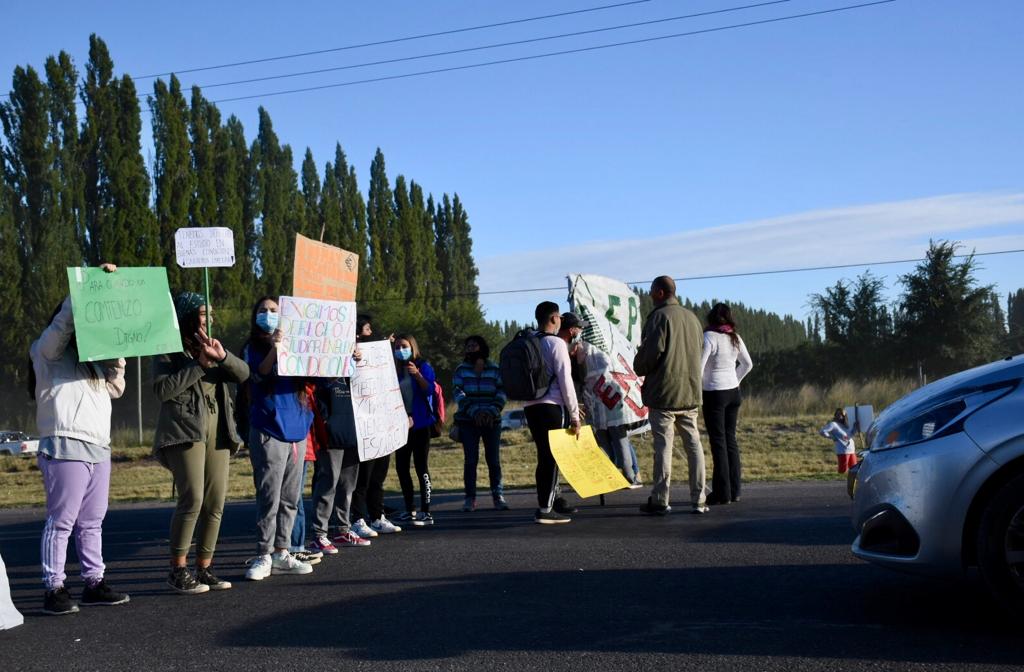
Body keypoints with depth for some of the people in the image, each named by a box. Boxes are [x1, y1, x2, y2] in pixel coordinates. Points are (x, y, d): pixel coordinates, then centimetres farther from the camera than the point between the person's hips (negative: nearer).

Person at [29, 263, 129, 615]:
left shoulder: (91, 356, 26)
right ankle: (54, 589, -4)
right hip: (65, 447, -7)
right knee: (61, 522, -7)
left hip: (98, 448, 8)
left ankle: (94, 582, 13)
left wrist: (116, 362, 7)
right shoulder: (48, 351, 4)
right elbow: (65, 319, -13)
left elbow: (116, 389, 23)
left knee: (92, 522, 9)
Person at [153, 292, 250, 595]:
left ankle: (204, 568, 11)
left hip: (218, 432, 6)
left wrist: (222, 356, -11)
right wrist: (199, 365, -13)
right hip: (184, 430, -6)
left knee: (216, 503, 3)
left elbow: (243, 374, 8)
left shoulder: (209, 345, 20)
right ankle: (178, 570, -8)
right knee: (192, 499, -16)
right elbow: (162, 389, -12)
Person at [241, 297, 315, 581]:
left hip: (297, 428, 5)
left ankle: (281, 553, 14)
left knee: (290, 497, 7)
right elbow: (258, 375, -13)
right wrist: (273, 349, -27)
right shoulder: (253, 348, 5)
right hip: (268, 430, -4)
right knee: (269, 496, -8)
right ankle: (263, 556, -3)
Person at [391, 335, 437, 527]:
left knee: (420, 466, -7)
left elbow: (430, 390, -15)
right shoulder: (395, 370, 10)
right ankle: (410, 510, 17)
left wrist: (417, 375, -28)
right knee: (401, 466, 6)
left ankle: (426, 512, -5)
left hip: (420, 423, -6)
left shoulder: (423, 366, -3)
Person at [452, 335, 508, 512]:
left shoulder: (494, 369, 6)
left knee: (494, 460, -1)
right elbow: (458, 393, -4)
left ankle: (498, 496, 6)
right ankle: (470, 499, 2)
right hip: (468, 422, 0)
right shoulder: (461, 370, 6)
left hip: (492, 421, 0)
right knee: (471, 460, -2)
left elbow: (501, 392, 1)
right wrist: (473, 411, -16)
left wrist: (492, 411, -15)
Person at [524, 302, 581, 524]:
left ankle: (553, 501, 26)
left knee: (545, 456, 16)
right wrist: (574, 415, -8)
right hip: (551, 406, -8)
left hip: (530, 406, 8)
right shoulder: (556, 343, -8)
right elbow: (565, 381, -12)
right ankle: (545, 510, -5)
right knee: (552, 457, -4)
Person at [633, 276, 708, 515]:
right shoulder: (692, 318, 12)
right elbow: (698, 350, 16)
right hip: (691, 392, 6)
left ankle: (660, 500, 1)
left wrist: (639, 368, 2)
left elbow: (652, 350, -16)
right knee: (693, 443, 9)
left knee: (663, 445, -2)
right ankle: (698, 499, 11)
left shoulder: (660, 316, -10)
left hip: (663, 392, -6)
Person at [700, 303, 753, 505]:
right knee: (730, 439, 12)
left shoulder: (709, 337, -14)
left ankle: (722, 493, -1)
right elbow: (747, 364, 17)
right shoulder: (735, 338, 7)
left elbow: (699, 366, -19)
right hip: (733, 392, 6)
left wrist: (699, 387, -5)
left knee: (718, 442, -3)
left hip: (714, 394, -6)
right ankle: (734, 490, 15)